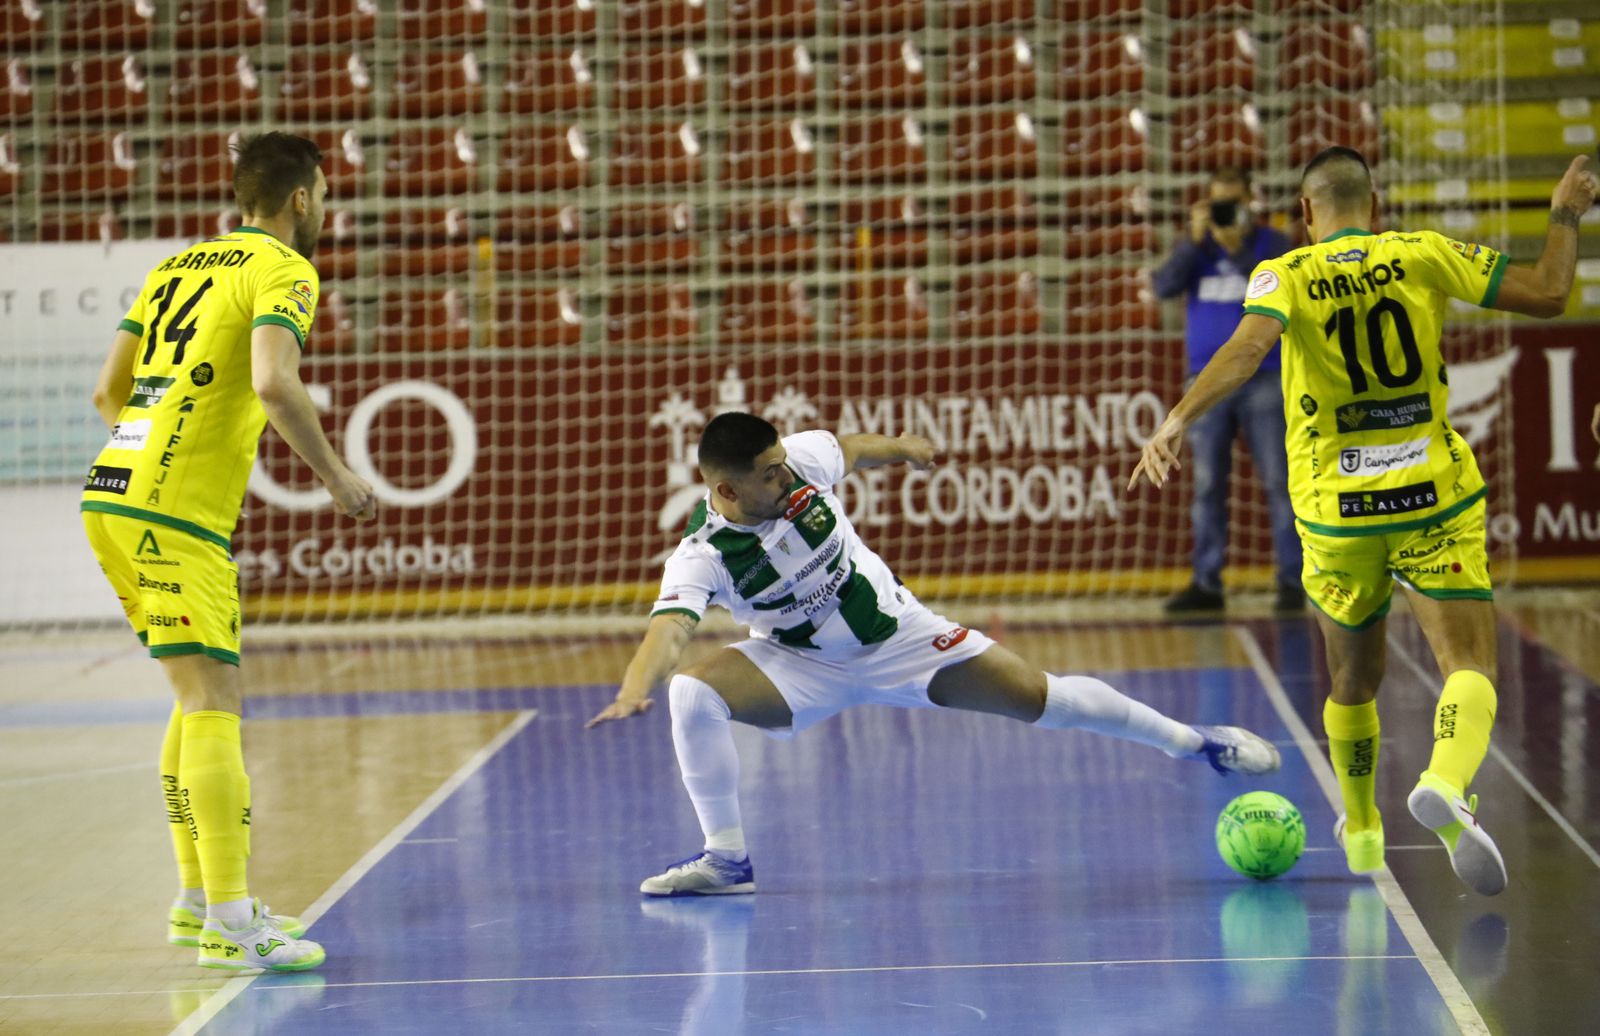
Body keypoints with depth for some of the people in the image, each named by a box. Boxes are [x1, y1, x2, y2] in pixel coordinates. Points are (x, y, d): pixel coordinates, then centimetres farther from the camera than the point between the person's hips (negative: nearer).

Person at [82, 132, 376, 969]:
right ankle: (227, 924, -16)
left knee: (201, 698, 16)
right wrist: (335, 477, -11)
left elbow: (108, 390, 22)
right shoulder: (282, 271, -4)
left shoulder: (179, 265, 20)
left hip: (113, 493, 9)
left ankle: (198, 900, 21)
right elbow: (273, 382, -21)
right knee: (212, 700, -11)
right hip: (175, 513, -9)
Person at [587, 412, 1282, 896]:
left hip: (897, 635, 2)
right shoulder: (702, 555, -29)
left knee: (1037, 696, -1)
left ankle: (1188, 740, 21)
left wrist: (899, 446, 23)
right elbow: (669, 629, -46)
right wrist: (635, 689, -67)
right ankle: (728, 858, -15)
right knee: (693, 693, -28)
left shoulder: (803, 459, -22)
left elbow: (852, 448, 3)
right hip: (801, 667, -2)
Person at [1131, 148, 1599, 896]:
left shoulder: (1286, 276, -2)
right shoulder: (1422, 255, 2)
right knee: (1468, 661, -7)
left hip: (1336, 511, 1)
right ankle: (1446, 784, -38)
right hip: (1436, 497, -1)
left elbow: (1246, 349, -23)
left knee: (1354, 679, 20)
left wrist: (1176, 421, -30)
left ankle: (1362, 833, 35)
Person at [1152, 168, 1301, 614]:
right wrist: (1196, 239, -17)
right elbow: (1165, 286, -6)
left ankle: (1290, 581, -3)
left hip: (1264, 380, -3)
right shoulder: (1196, 246, 8)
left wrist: (1238, 248, -22)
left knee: (1278, 481, -5)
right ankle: (1206, 583, 6)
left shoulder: (1271, 243, 1)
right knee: (1207, 485, 3)